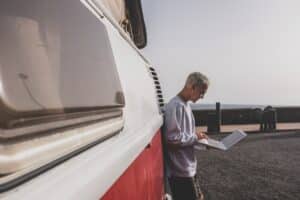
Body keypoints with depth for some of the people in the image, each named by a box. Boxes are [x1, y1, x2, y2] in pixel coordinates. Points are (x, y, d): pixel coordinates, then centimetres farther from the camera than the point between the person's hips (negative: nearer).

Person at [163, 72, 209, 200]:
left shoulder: (185, 104, 9)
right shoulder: (176, 106, -22)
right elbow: (172, 140, -26)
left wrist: (197, 136, 2)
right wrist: (195, 137, -15)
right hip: (180, 170, -9)